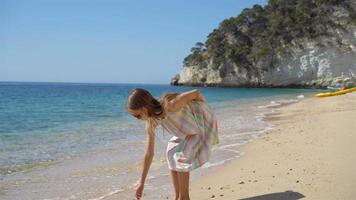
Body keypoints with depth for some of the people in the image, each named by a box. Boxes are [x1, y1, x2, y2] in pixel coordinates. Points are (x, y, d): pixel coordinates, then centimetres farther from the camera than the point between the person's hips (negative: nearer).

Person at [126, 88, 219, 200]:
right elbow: (149, 153, -8)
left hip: (203, 123, -8)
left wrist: (204, 108, -4)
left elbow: (196, 93, -25)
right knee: (171, 154, 6)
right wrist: (141, 182, -6)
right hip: (191, 128, 8)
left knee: (182, 156, -15)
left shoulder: (170, 106, -37)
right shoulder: (151, 122, -12)